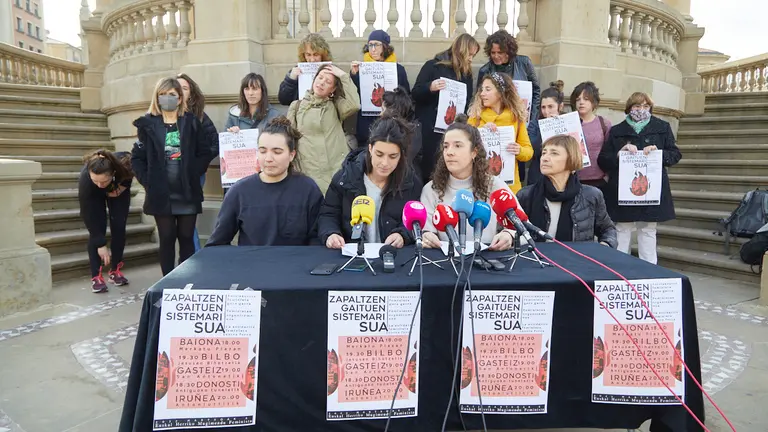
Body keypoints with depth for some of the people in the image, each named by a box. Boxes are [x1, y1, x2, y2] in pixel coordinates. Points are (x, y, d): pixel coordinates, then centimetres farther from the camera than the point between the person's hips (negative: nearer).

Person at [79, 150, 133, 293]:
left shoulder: (125, 164, -41)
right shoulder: (85, 179, -40)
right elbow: (88, 215, -32)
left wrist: (124, 185, -24)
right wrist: (101, 244, -31)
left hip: (118, 188, 2)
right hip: (94, 195, -1)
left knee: (118, 226, -8)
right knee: (97, 228, -14)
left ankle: (115, 271, 6)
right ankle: (96, 276, -7)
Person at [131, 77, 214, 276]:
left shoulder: (191, 122, 4)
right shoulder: (148, 124, 3)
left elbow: (206, 153, 3)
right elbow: (137, 157, 4)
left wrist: (192, 173, -7)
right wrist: (147, 181, -5)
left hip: (188, 193, 0)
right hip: (161, 193, 0)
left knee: (186, 238, 7)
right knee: (166, 239, 7)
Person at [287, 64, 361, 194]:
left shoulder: (335, 106, 11)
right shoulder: (296, 106, 12)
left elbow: (354, 105, -11)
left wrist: (343, 76, -4)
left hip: (339, 168, 0)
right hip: (311, 171, 0)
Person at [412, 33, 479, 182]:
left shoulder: (467, 73, 13)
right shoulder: (433, 66, -2)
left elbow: (468, 102, 17)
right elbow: (415, 94, -4)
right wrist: (430, 87, -25)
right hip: (429, 129, -4)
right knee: (427, 169, -1)